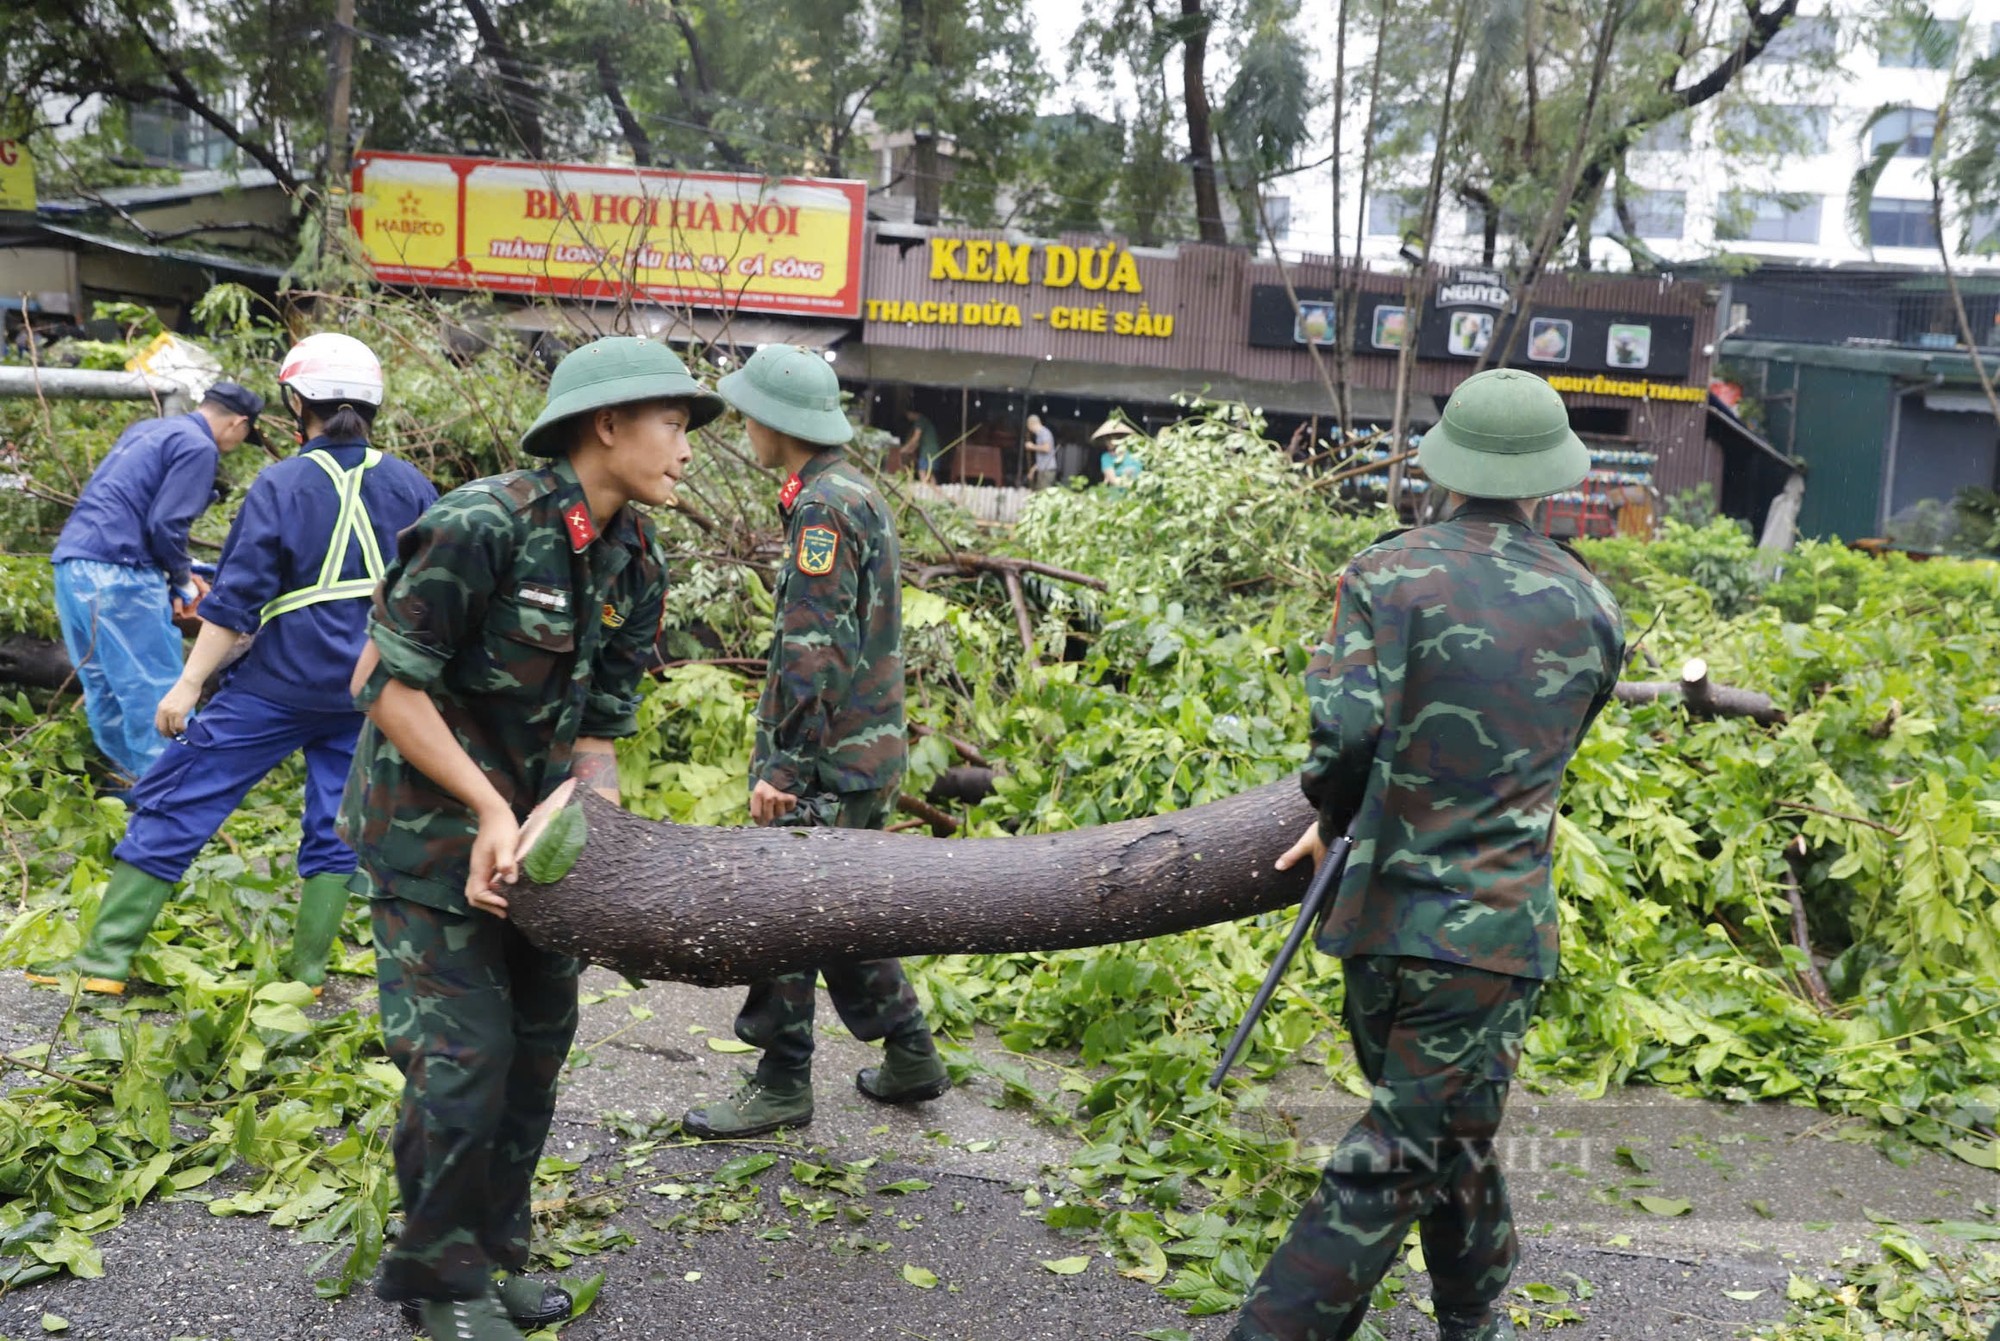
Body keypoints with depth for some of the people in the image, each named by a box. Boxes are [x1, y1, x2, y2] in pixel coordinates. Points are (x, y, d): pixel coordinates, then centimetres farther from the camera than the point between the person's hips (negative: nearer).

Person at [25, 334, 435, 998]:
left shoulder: (280, 485, -8)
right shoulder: (411, 487, 4)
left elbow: (236, 600, -11)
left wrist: (189, 683, -7)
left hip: (281, 680, -4)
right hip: (370, 688, 4)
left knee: (179, 799, 6)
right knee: (335, 821, 12)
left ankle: (107, 955, 9)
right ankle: (308, 968, 15)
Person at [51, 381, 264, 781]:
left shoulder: (146, 430, 22)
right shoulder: (199, 447, -7)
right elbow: (166, 524, -15)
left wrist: (178, 575, 19)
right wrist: (183, 579, 2)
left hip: (70, 563, 10)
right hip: (117, 574, -10)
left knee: (105, 693, 14)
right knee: (156, 693, -5)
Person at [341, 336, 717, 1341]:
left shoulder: (636, 561, 0)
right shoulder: (478, 527, -23)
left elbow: (599, 722, 2)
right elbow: (389, 689, -20)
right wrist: (490, 810, -20)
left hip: (529, 823, 8)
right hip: (428, 824, -7)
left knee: (539, 1043, 13)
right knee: (464, 1056, -7)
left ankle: (494, 1254, 31)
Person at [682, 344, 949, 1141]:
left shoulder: (823, 509, -18)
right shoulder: (857, 494, 14)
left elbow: (814, 653, -24)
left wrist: (784, 765, -21)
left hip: (831, 761, -10)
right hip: (868, 752, 10)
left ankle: (782, 1087, 13)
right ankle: (909, 1056, 27)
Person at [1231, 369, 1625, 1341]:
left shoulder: (1388, 575, -8)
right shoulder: (1591, 606, 2)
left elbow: (1344, 732, -22)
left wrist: (1335, 818, -1)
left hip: (1384, 912, 1)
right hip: (1493, 923, -1)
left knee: (1448, 1127, 23)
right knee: (1398, 1163, 5)